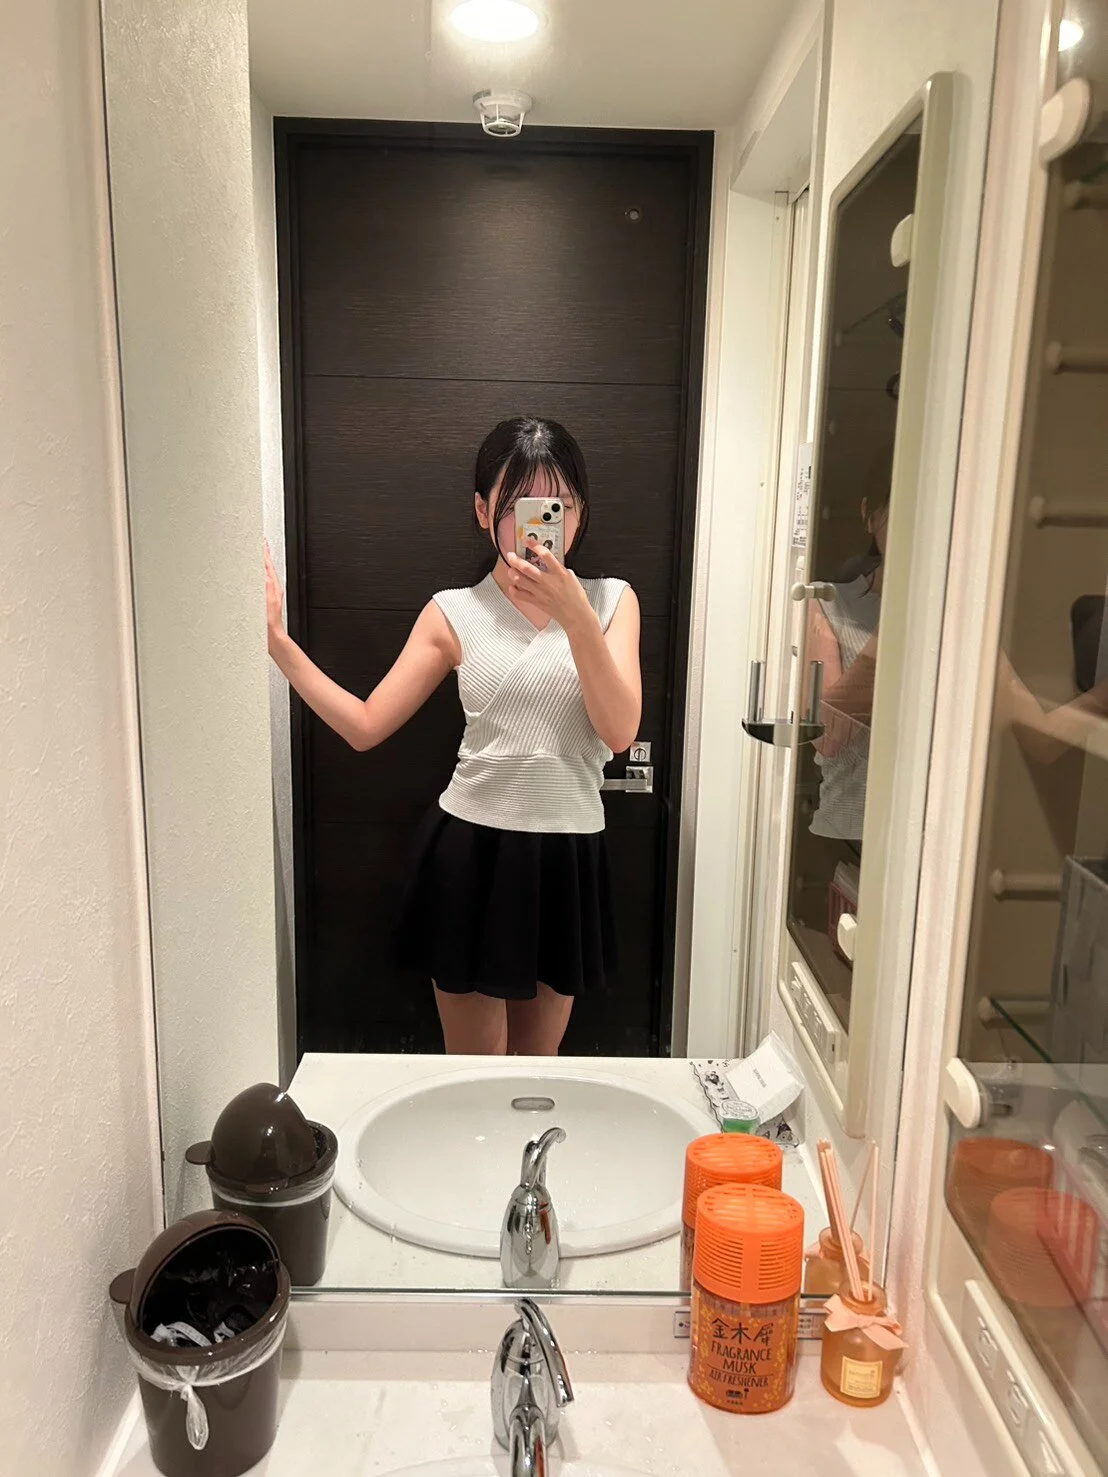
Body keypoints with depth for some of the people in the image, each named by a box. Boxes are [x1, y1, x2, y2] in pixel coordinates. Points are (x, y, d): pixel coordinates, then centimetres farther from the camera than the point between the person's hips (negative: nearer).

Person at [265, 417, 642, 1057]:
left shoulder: (610, 600, 1)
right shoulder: (455, 613, 0)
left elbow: (621, 731, -12)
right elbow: (365, 726, -2)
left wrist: (574, 614, -23)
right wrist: (277, 639, -10)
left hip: (567, 856, 1)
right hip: (470, 851, -1)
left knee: (539, 1065, 19)